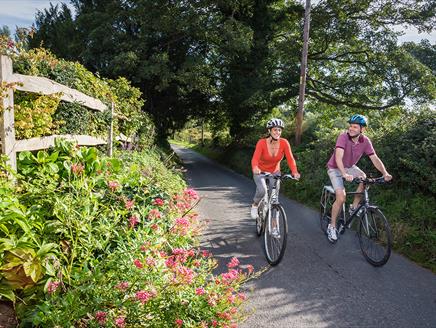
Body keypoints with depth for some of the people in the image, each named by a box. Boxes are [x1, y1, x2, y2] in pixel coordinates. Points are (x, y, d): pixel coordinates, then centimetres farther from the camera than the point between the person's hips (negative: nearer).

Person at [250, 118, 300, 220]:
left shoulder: (284, 143, -17)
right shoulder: (262, 143, -23)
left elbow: (290, 158, -23)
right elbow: (255, 158, -35)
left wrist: (294, 172, -40)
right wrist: (255, 168, -56)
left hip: (275, 172, 2)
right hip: (260, 172, -2)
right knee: (262, 191, -28)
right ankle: (255, 205, 5)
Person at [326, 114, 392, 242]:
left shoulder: (365, 141, -13)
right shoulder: (343, 137, -28)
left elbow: (374, 158, -14)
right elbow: (338, 157, -39)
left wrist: (385, 173, -29)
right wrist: (344, 174, -53)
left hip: (350, 167, 6)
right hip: (335, 168, -5)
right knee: (341, 198, -18)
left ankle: (354, 207, 2)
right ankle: (332, 226, 0)